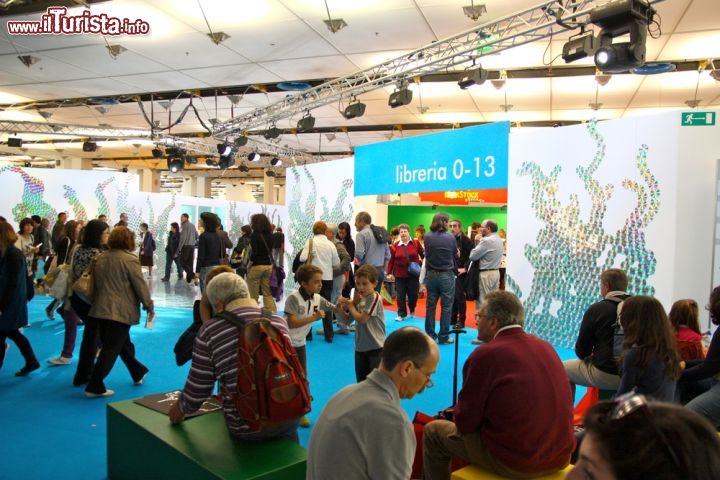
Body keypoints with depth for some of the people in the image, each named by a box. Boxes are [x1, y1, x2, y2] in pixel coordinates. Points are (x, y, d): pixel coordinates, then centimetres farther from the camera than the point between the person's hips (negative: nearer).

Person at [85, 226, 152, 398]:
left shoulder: (100, 258, 9)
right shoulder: (129, 259, -12)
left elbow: (95, 283, 17)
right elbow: (140, 285, -11)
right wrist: (149, 306, -1)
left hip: (102, 308, 8)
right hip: (121, 311, -8)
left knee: (124, 343, 20)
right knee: (111, 348, -1)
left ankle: (138, 373, 35)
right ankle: (94, 387, 2)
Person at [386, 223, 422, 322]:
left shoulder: (415, 243, -3)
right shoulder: (395, 246, -2)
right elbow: (391, 260, 0)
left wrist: (421, 263, -3)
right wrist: (389, 272, -3)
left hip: (413, 274, 0)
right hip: (399, 274, 0)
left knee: (413, 294, 7)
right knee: (400, 295, 2)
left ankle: (412, 311, 34)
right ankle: (402, 315, 13)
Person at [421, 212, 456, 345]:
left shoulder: (427, 237, -5)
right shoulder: (450, 238, -10)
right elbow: (455, 254, 4)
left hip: (431, 274, 3)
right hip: (447, 275, -3)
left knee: (430, 305, 12)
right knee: (446, 307, 5)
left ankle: (430, 334, 19)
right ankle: (443, 337, 8)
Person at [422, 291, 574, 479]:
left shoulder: (485, 355, -17)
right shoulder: (546, 347, 2)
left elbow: (465, 423, -10)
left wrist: (461, 412, 13)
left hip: (514, 463, -7)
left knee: (433, 431, 12)